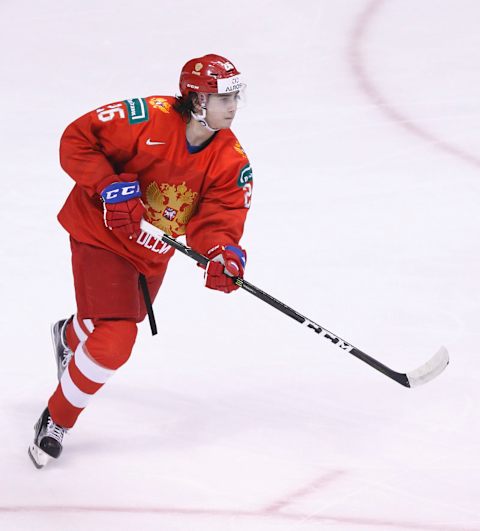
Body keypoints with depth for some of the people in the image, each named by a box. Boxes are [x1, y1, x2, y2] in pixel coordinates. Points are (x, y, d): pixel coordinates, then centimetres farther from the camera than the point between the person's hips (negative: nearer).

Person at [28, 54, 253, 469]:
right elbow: (77, 139, -22)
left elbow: (218, 218, -15)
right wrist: (109, 187, -32)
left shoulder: (232, 160, -11)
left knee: (125, 320, 27)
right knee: (115, 340, -18)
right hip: (100, 235, -7)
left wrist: (222, 253, -37)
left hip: (154, 251, 7)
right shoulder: (152, 118, -27)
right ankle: (57, 419, 5)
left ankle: (70, 336, 65)